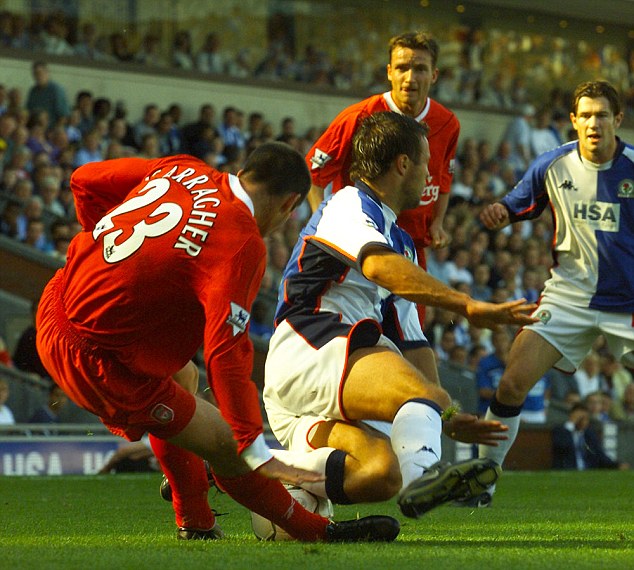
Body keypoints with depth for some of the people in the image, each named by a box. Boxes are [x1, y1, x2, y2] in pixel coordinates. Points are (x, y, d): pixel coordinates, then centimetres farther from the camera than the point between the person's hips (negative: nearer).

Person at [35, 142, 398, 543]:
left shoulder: (183, 170, 3)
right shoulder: (243, 244, -18)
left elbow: (85, 181, 11)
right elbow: (226, 353, -24)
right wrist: (256, 452, -23)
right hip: (94, 358, -9)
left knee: (183, 376, 31)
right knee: (227, 447, 2)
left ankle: (196, 524, 41)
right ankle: (318, 532, 15)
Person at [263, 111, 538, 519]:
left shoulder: (401, 243, 31)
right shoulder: (348, 205, 3)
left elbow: (409, 349, 33)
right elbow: (379, 266, -21)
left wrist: (448, 421, 26)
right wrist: (467, 306, -28)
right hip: (310, 351, -9)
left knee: (381, 472, -23)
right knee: (428, 393, -32)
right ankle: (421, 475, -59)